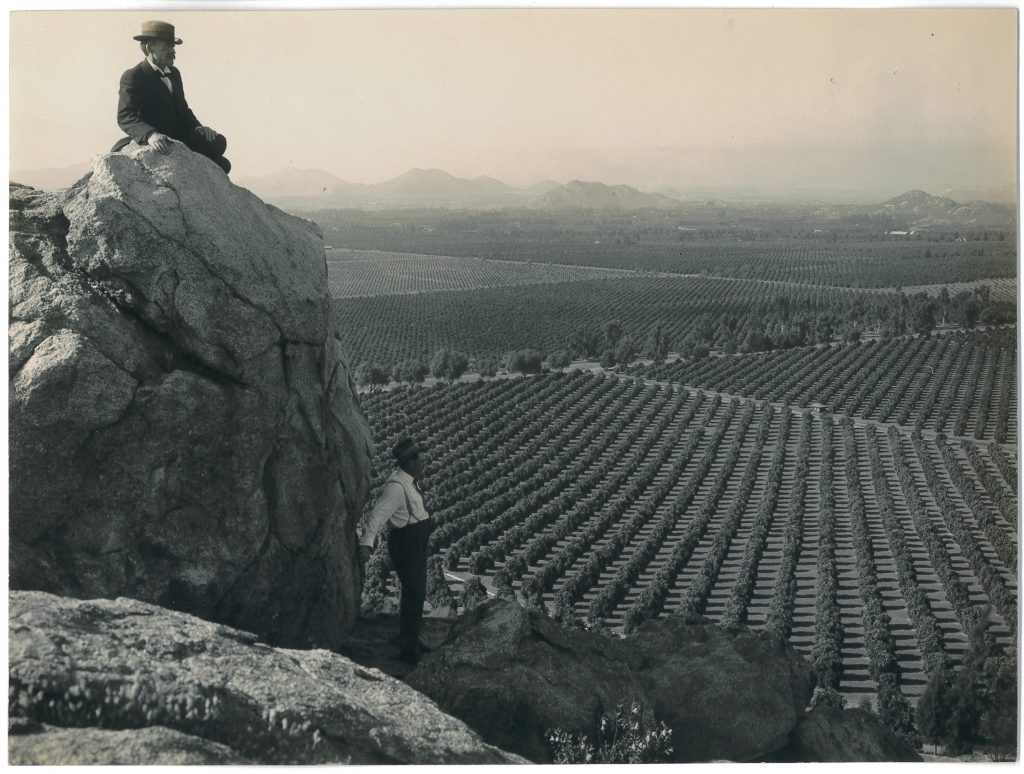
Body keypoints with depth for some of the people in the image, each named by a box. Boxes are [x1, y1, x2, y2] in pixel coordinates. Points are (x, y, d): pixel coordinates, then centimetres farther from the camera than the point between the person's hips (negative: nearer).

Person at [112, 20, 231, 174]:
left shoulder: (174, 73, 17)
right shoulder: (132, 77, -8)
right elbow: (125, 116, -20)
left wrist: (197, 127, 1)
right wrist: (150, 135, -40)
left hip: (179, 137, 5)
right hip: (154, 142, -5)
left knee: (218, 142, -17)